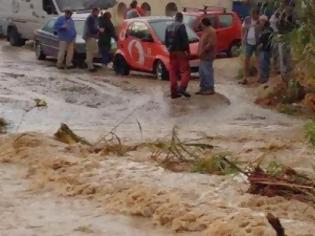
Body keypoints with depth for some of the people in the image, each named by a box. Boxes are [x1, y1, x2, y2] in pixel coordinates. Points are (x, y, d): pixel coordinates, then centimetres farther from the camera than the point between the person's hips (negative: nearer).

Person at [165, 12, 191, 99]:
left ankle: (174, 91, 7)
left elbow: (166, 40, 15)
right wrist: (187, 50, -9)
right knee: (185, 71, -4)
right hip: (181, 52, -7)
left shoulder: (168, 27, 12)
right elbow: (185, 39, -16)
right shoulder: (181, 26, -11)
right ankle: (182, 88, -21)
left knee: (173, 72, 8)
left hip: (172, 52, 7)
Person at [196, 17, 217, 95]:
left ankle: (210, 89, -2)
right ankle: (203, 88, 20)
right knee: (202, 72, 13)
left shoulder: (211, 31, -15)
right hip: (203, 56, 11)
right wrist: (200, 52, 15)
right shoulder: (206, 31, 17)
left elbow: (211, 44, -24)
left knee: (207, 72, -7)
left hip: (207, 56, -11)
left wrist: (203, 50, -20)